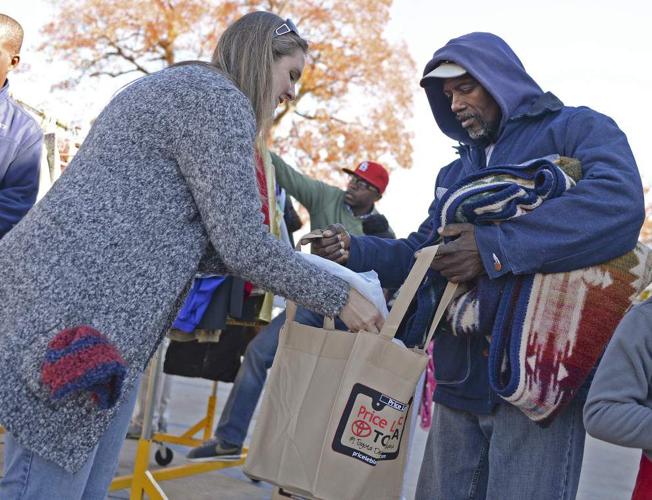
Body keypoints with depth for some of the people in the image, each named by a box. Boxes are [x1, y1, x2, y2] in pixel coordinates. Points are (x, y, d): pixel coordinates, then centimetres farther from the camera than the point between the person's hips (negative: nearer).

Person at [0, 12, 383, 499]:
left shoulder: (177, 87, 25)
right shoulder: (219, 98, -7)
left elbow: (195, 237, 24)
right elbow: (242, 243, -10)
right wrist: (339, 299, 1)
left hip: (97, 303, 11)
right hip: (76, 311, -11)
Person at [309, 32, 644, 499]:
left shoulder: (576, 130, -3)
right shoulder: (455, 172, 23)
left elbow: (618, 202, -23)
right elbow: (420, 255, 23)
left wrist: (496, 248, -26)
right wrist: (353, 250, 2)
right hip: (460, 379, 8)